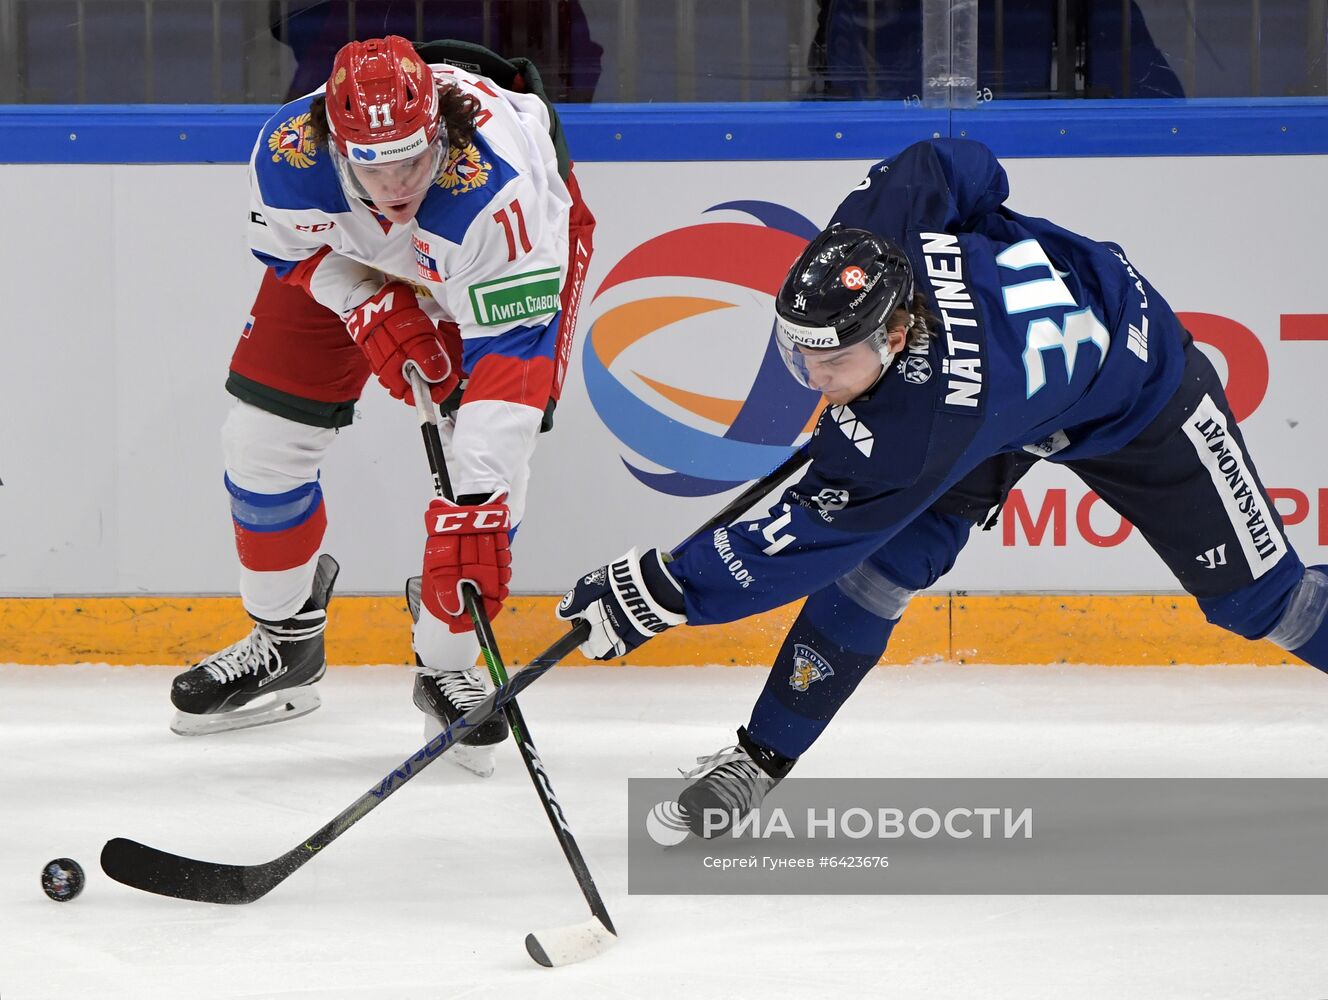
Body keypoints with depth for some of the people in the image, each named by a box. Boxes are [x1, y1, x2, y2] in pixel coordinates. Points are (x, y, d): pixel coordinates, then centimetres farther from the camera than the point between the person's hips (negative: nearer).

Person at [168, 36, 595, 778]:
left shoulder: (498, 187, -46)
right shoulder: (290, 151, -35)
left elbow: (510, 350, -44)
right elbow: (289, 241, -9)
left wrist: (474, 510, -49)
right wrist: (369, 308, -25)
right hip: (347, 255, 3)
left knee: (489, 460, -17)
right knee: (265, 431, 0)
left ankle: (447, 667, 3)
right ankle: (285, 644, 22)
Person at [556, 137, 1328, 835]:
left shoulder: (920, 422, -46)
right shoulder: (873, 228, -32)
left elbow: (807, 539, -42)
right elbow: (961, 165, -12)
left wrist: (660, 590, -44)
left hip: (1138, 391, -6)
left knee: (1252, 596, 3)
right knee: (882, 562, -9)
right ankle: (763, 757, -2)